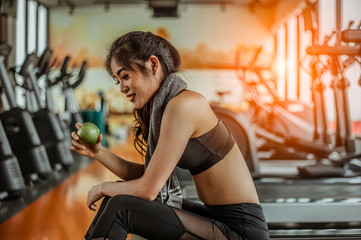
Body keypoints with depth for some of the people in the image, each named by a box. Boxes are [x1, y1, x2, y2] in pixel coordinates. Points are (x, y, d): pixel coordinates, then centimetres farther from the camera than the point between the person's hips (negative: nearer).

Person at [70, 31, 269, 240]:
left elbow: (148, 188, -18)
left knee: (119, 209, -16)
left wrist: (103, 188, 0)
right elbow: (147, 176, 11)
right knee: (118, 197, 12)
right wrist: (99, 152, 2)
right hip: (217, 217, 9)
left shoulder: (183, 105, -20)